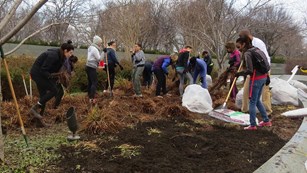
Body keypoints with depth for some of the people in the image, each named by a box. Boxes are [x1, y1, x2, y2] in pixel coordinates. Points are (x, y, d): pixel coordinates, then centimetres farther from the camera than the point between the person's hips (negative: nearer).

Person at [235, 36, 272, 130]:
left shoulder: (247, 53, -14)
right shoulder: (255, 49, 11)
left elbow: (250, 70, -20)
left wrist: (239, 73, -9)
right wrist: (267, 76, 22)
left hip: (256, 79, -9)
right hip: (263, 77, 9)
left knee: (252, 102, 2)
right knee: (257, 100, 20)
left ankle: (252, 125, 9)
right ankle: (266, 120, 28)